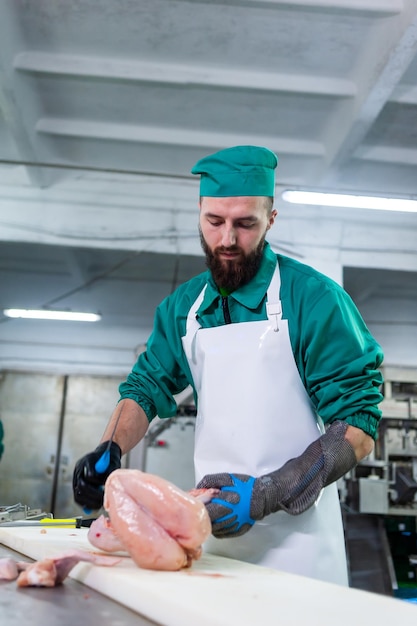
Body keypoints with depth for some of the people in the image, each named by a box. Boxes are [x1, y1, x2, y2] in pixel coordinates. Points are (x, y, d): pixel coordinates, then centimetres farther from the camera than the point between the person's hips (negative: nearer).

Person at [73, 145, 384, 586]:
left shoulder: (313, 298, -12)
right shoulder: (183, 306, 5)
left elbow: (358, 426, -13)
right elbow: (146, 387, 7)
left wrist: (268, 495, -24)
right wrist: (110, 449, -13)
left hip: (294, 535, -4)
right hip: (214, 530, 5)